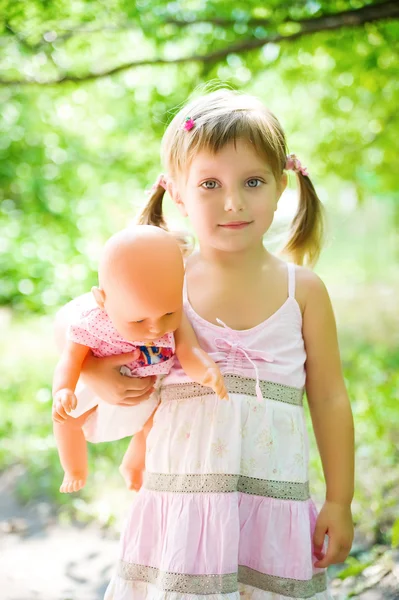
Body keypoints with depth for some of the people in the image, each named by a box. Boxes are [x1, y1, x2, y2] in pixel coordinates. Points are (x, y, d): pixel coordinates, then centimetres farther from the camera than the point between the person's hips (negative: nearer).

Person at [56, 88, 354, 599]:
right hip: (180, 496, 0)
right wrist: (101, 377, -7)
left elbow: (329, 398, 4)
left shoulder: (302, 289, 0)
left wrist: (340, 502, 4)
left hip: (274, 499, 0)